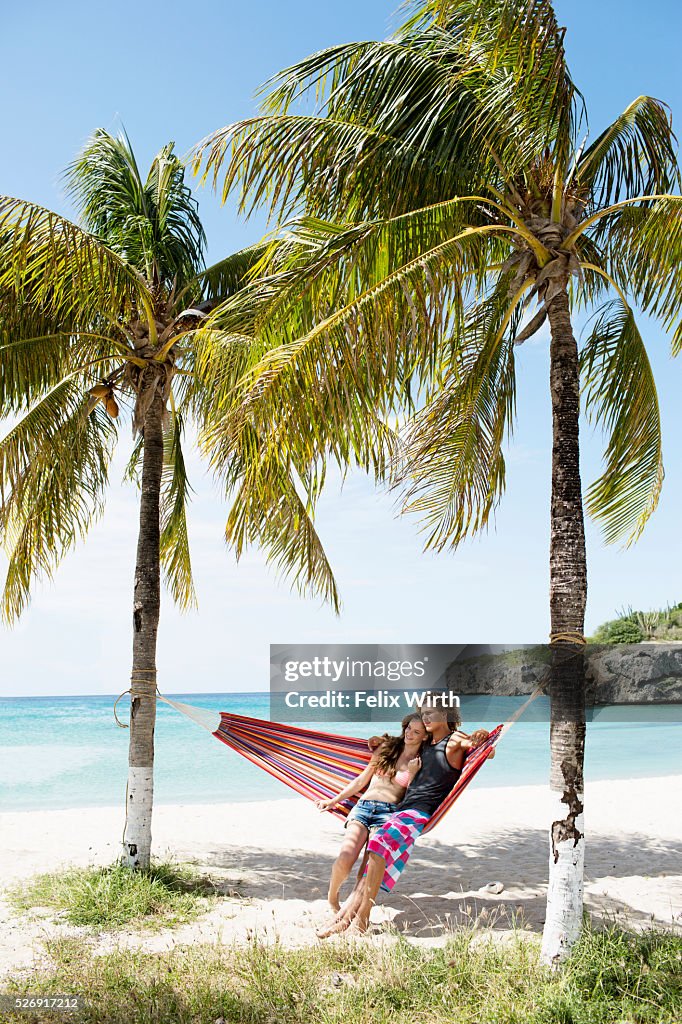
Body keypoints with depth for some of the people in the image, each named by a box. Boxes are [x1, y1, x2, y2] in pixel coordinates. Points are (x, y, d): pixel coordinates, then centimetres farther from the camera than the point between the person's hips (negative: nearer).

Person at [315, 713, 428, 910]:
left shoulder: (421, 763, 10)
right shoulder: (387, 747, 18)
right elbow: (362, 780, 23)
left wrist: (412, 774, -7)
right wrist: (334, 801, 23)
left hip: (389, 812, -2)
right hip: (364, 806, 2)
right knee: (345, 860, -21)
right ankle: (332, 897, 5)